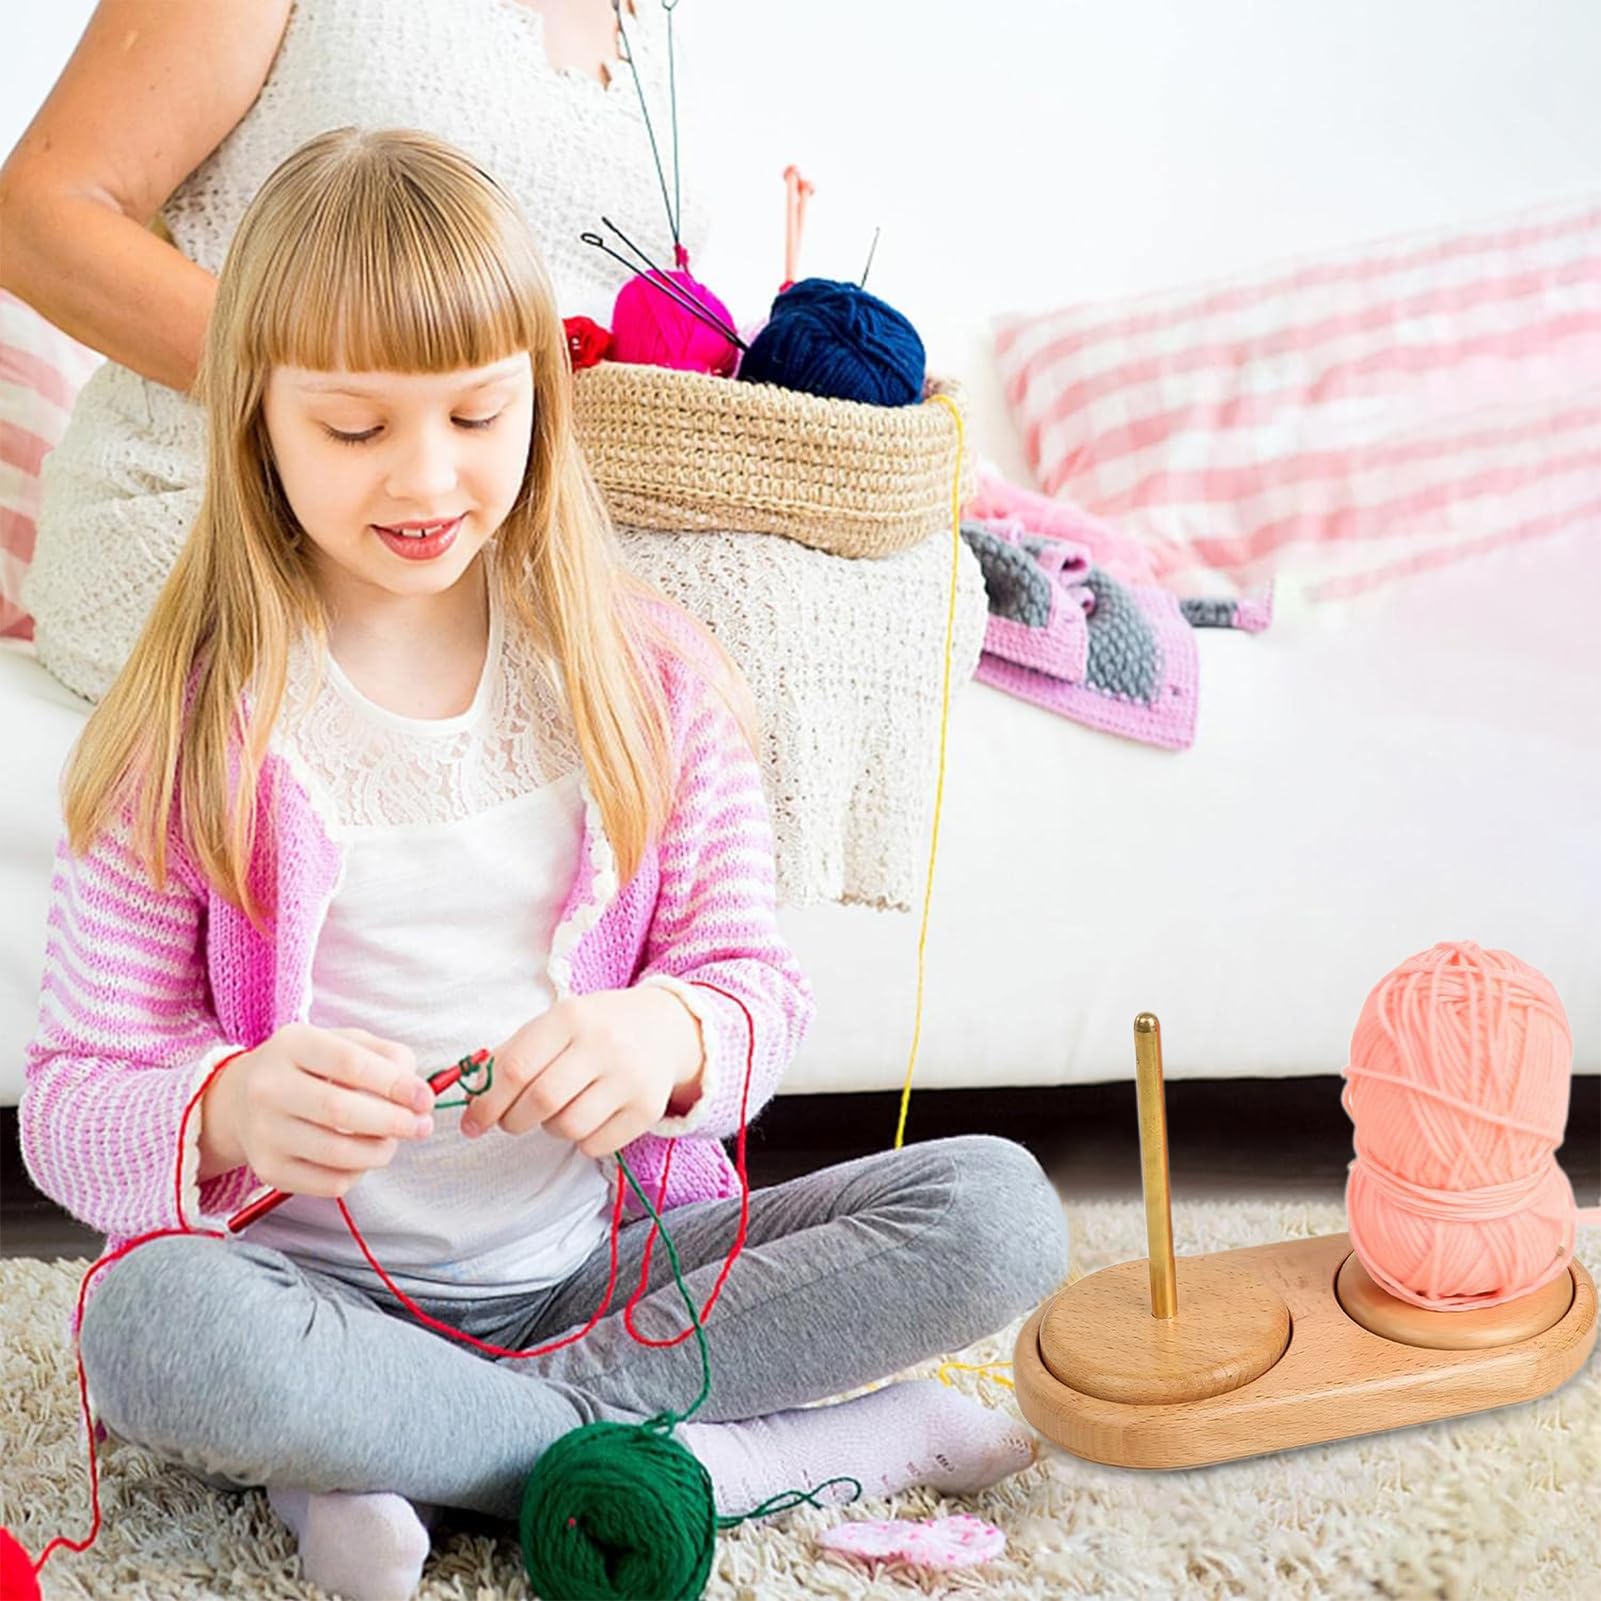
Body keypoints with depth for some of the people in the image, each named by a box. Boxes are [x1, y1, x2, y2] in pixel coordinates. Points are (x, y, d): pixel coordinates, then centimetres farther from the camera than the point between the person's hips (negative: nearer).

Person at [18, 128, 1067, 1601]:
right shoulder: (191, 731, -3)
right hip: (328, 1293, -2)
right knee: (153, 1323, -36)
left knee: (999, 1212, -18)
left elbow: (751, 977, 5)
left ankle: (391, 1466, -19)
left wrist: (670, 1034, -20)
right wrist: (232, 1113, -29)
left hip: (603, 1263, 3)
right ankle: (766, 1450, -22)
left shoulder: (644, 676, 3)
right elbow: (71, 1102, -6)